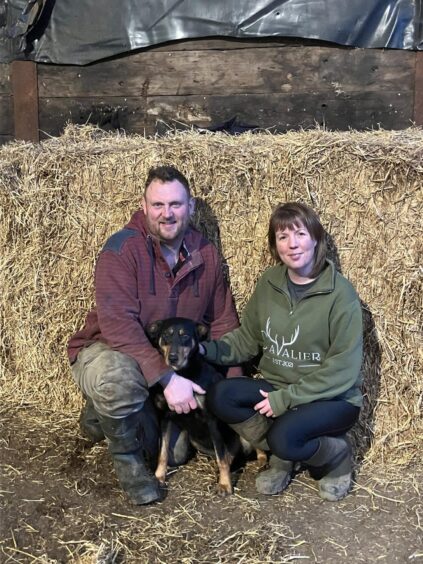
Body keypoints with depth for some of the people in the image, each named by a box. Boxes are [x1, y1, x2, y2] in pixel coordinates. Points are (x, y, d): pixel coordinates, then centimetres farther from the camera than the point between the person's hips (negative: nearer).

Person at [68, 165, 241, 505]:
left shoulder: (206, 255, -5)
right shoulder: (122, 248, -22)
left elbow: (224, 323, 2)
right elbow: (118, 324, -31)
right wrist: (166, 377, -37)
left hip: (171, 366, 6)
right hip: (109, 352, -5)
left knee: (175, 454, 4)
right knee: (120, 379, -40)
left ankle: (105, 414, 28)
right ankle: (126, 456, -8)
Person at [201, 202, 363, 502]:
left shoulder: (340, 292, -16)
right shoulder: (270, 283, 0)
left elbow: (344, 368, -18)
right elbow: (247, 340, 6)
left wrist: (286, 399, -21)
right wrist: (206, 349, -13)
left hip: (332, 398, -5)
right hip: (278, 388, 5)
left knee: (283, 437, -32)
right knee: (220, 397, -20)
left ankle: (337, 454, 3)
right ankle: (285, 456, 2)